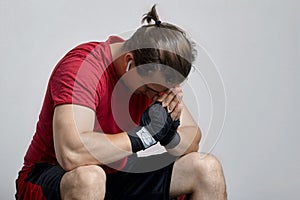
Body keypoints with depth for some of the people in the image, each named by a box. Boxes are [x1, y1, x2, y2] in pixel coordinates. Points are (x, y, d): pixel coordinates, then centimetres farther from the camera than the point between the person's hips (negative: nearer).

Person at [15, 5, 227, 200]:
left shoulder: (154, 75, -6)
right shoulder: (81, 66, -27)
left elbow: (193, 141, -2)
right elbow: (70, 153, -41)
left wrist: (171, 136, -26)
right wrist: (144, 135, -34)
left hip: (117, 176, 7)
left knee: (207, 167, -6)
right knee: (87, 176, -43)